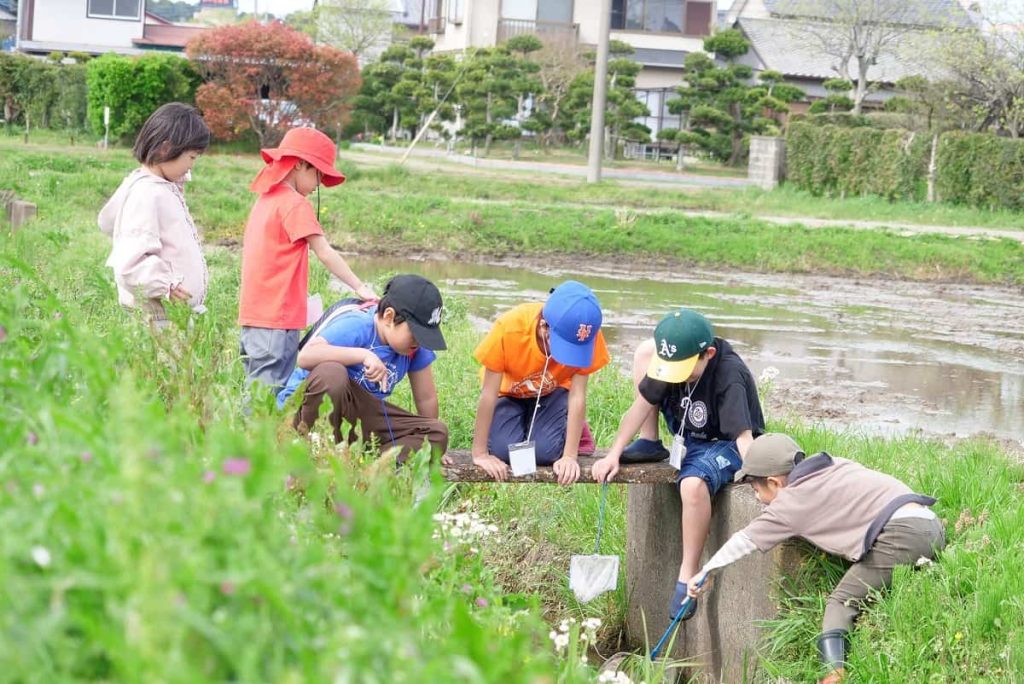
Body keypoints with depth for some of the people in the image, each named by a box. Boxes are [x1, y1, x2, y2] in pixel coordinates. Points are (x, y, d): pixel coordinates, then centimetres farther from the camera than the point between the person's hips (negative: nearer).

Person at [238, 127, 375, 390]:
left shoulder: (265, 200, 16)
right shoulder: (295, 204, -10)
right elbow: (325, 253, -14)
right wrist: (360, 288, -12)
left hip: (254, 316, 9)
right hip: (277, 319, -9)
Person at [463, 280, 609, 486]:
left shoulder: (587, 337, -32)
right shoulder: (509, 327, -37)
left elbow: (578, 396, -26)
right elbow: (489, 393, -28)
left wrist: (570, 456, -30)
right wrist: (480, 453, -25)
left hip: (553, 391, 1)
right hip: (509, 391, -1)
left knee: (546, 452, -23)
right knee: (505, 451, -23)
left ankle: (571, 429, 10)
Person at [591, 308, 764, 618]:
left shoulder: (729, 376, -33)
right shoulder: (670, 359, -15)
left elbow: (744, 437, -39)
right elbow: (643, 403, -5)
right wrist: (613, 454, -10)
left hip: (725, 444, -6)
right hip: (686, 434, 6)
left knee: (693, 484, -40)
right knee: (644, 350, -4)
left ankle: (687, 577, -23)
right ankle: (649, 444, 7)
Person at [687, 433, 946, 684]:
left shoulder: (792, 501, 7)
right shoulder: (834, 466, 24)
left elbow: (746, 540, 18)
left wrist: (705, 572, 31)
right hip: (933, 523, 8)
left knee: (840, 602, -3)